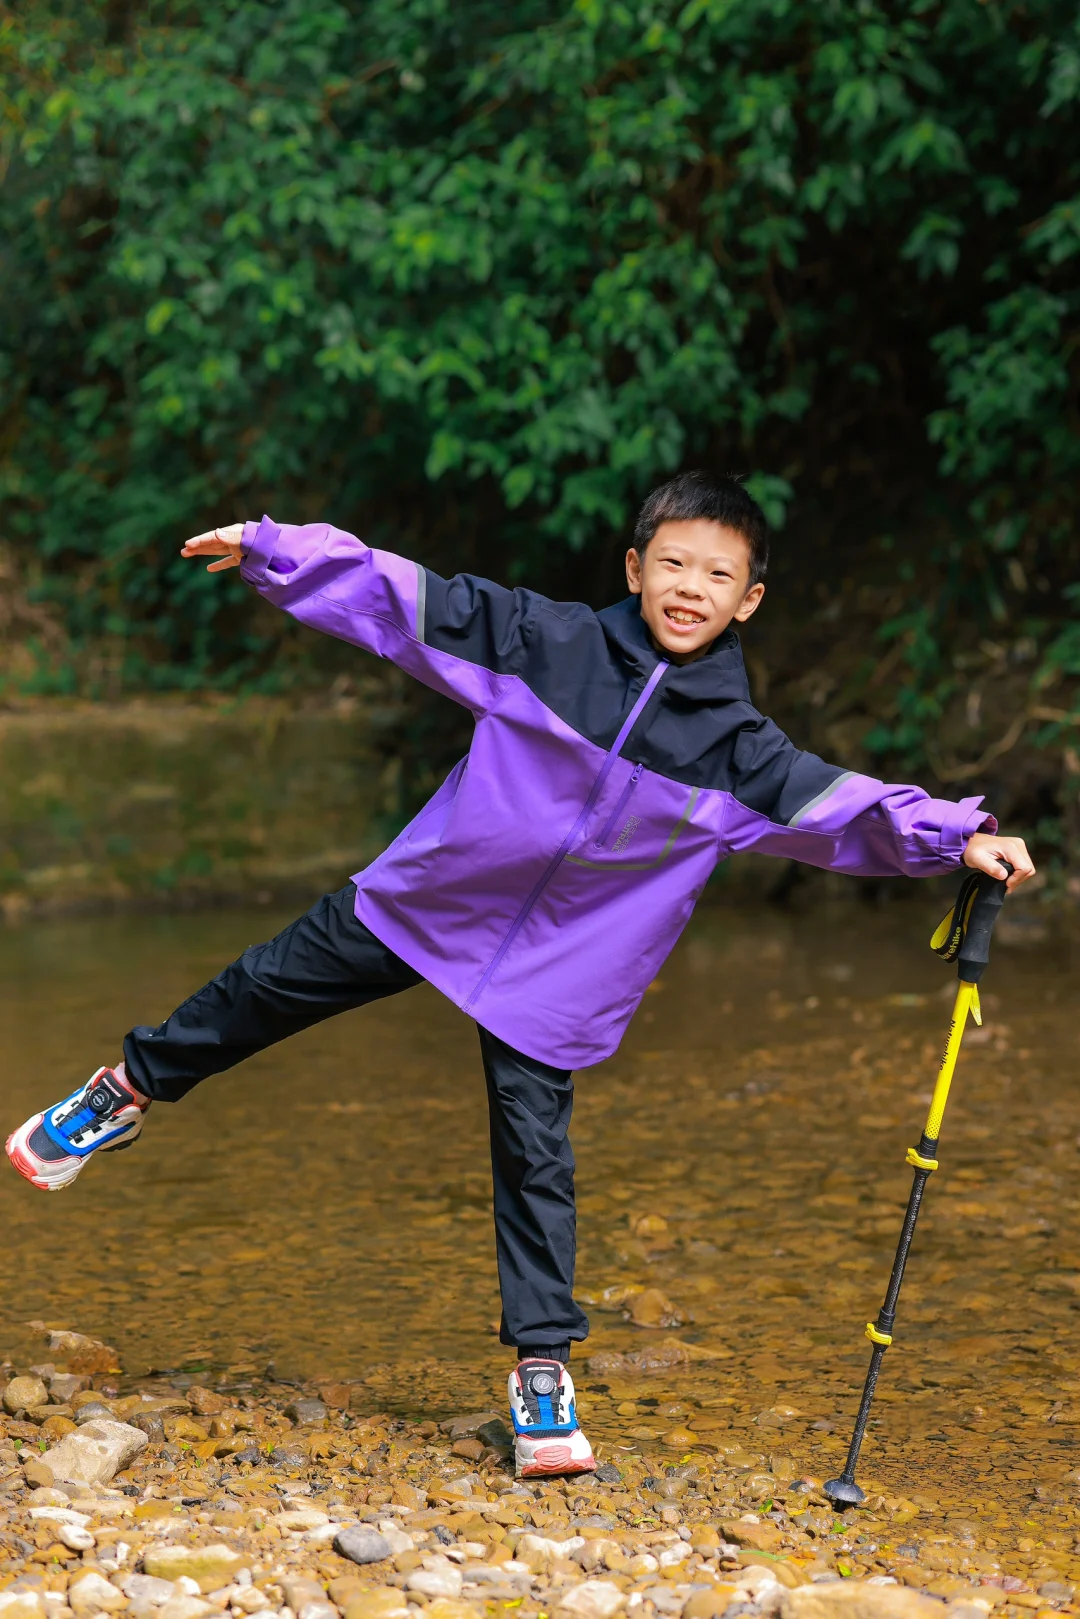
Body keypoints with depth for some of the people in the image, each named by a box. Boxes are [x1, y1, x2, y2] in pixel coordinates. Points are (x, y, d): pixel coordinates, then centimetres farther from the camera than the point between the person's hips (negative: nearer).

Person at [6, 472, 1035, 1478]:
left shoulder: (738, 749, -7)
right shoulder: (551, 642, -10)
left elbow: (843, 806, -10)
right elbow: (407, 601, -8)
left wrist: (960, 836, -23)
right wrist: (272, 551, -11)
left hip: (556, 973, -1)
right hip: (428, 900, 1)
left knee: (534, 1155, -2)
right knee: (273, 986, 11)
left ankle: (543, 1367, 9)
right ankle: (129, 1093, 37)